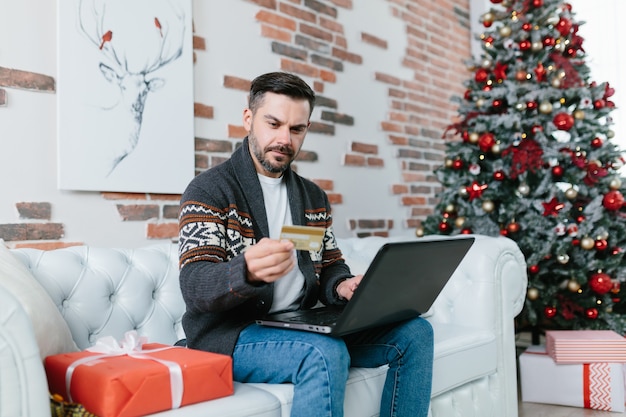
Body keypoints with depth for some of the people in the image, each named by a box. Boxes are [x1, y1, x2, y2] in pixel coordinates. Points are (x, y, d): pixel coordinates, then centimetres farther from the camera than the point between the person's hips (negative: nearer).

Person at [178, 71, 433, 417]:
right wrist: (247, 272, -40)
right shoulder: (209, 190, -7)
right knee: (326, 354, -35)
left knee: (414, 332, -7)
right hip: (232, 335, -6)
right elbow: (194, 287, -17)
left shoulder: (314, 197, 15)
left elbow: (331, 266, 17)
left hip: (302, 325, 7)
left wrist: (343, 286, -8)